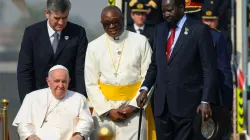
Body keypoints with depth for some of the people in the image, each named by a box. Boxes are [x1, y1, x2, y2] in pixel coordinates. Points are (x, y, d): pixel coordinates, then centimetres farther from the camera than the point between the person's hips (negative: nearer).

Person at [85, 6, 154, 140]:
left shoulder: (140, 41, 0)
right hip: (103, 110, 2)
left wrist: (134, 106, -8)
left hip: (133, 110, -1)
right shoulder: (94, 46, 4)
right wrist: (108, 110, -6)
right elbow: (91, 84, 3)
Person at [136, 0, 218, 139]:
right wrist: (145, 88, 3)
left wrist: (206, 101, -12)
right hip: (162, 103, 5)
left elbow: (209, 69, -6)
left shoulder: (199, 30, -4)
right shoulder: (160, 29, 13)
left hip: (187, 102, -5)